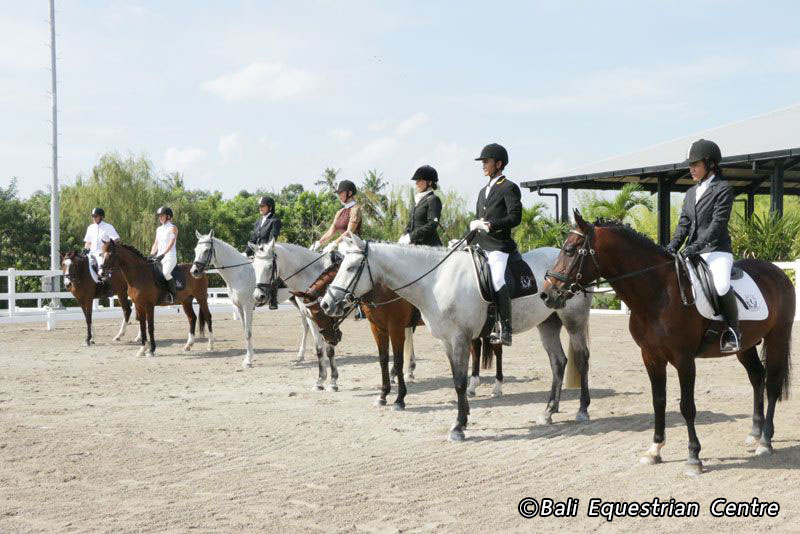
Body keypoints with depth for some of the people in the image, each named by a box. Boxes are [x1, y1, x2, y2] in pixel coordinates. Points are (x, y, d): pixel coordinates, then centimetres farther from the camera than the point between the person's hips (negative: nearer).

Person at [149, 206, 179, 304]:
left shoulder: (173, 228, -2)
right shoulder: (159, 229, 19)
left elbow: (171, 243, -14)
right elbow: (156, 244, 17)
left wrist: (163, 254, -26)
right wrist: (151, 255, 0)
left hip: (170, 256, -8)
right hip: (159, 257, 8)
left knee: (166, 273, -33)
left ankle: (174, 294, -22)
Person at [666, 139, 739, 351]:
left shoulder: (723, 189, -3)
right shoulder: (691, 193, 19)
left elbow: (718, 223, -13)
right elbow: (684, 222, 12)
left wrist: (698, 245, -23)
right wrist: (674, 244, -7)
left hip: (716, 249, -8)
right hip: (693, 251, 8)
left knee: (721, 286, -32)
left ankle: (733, 332, -15)